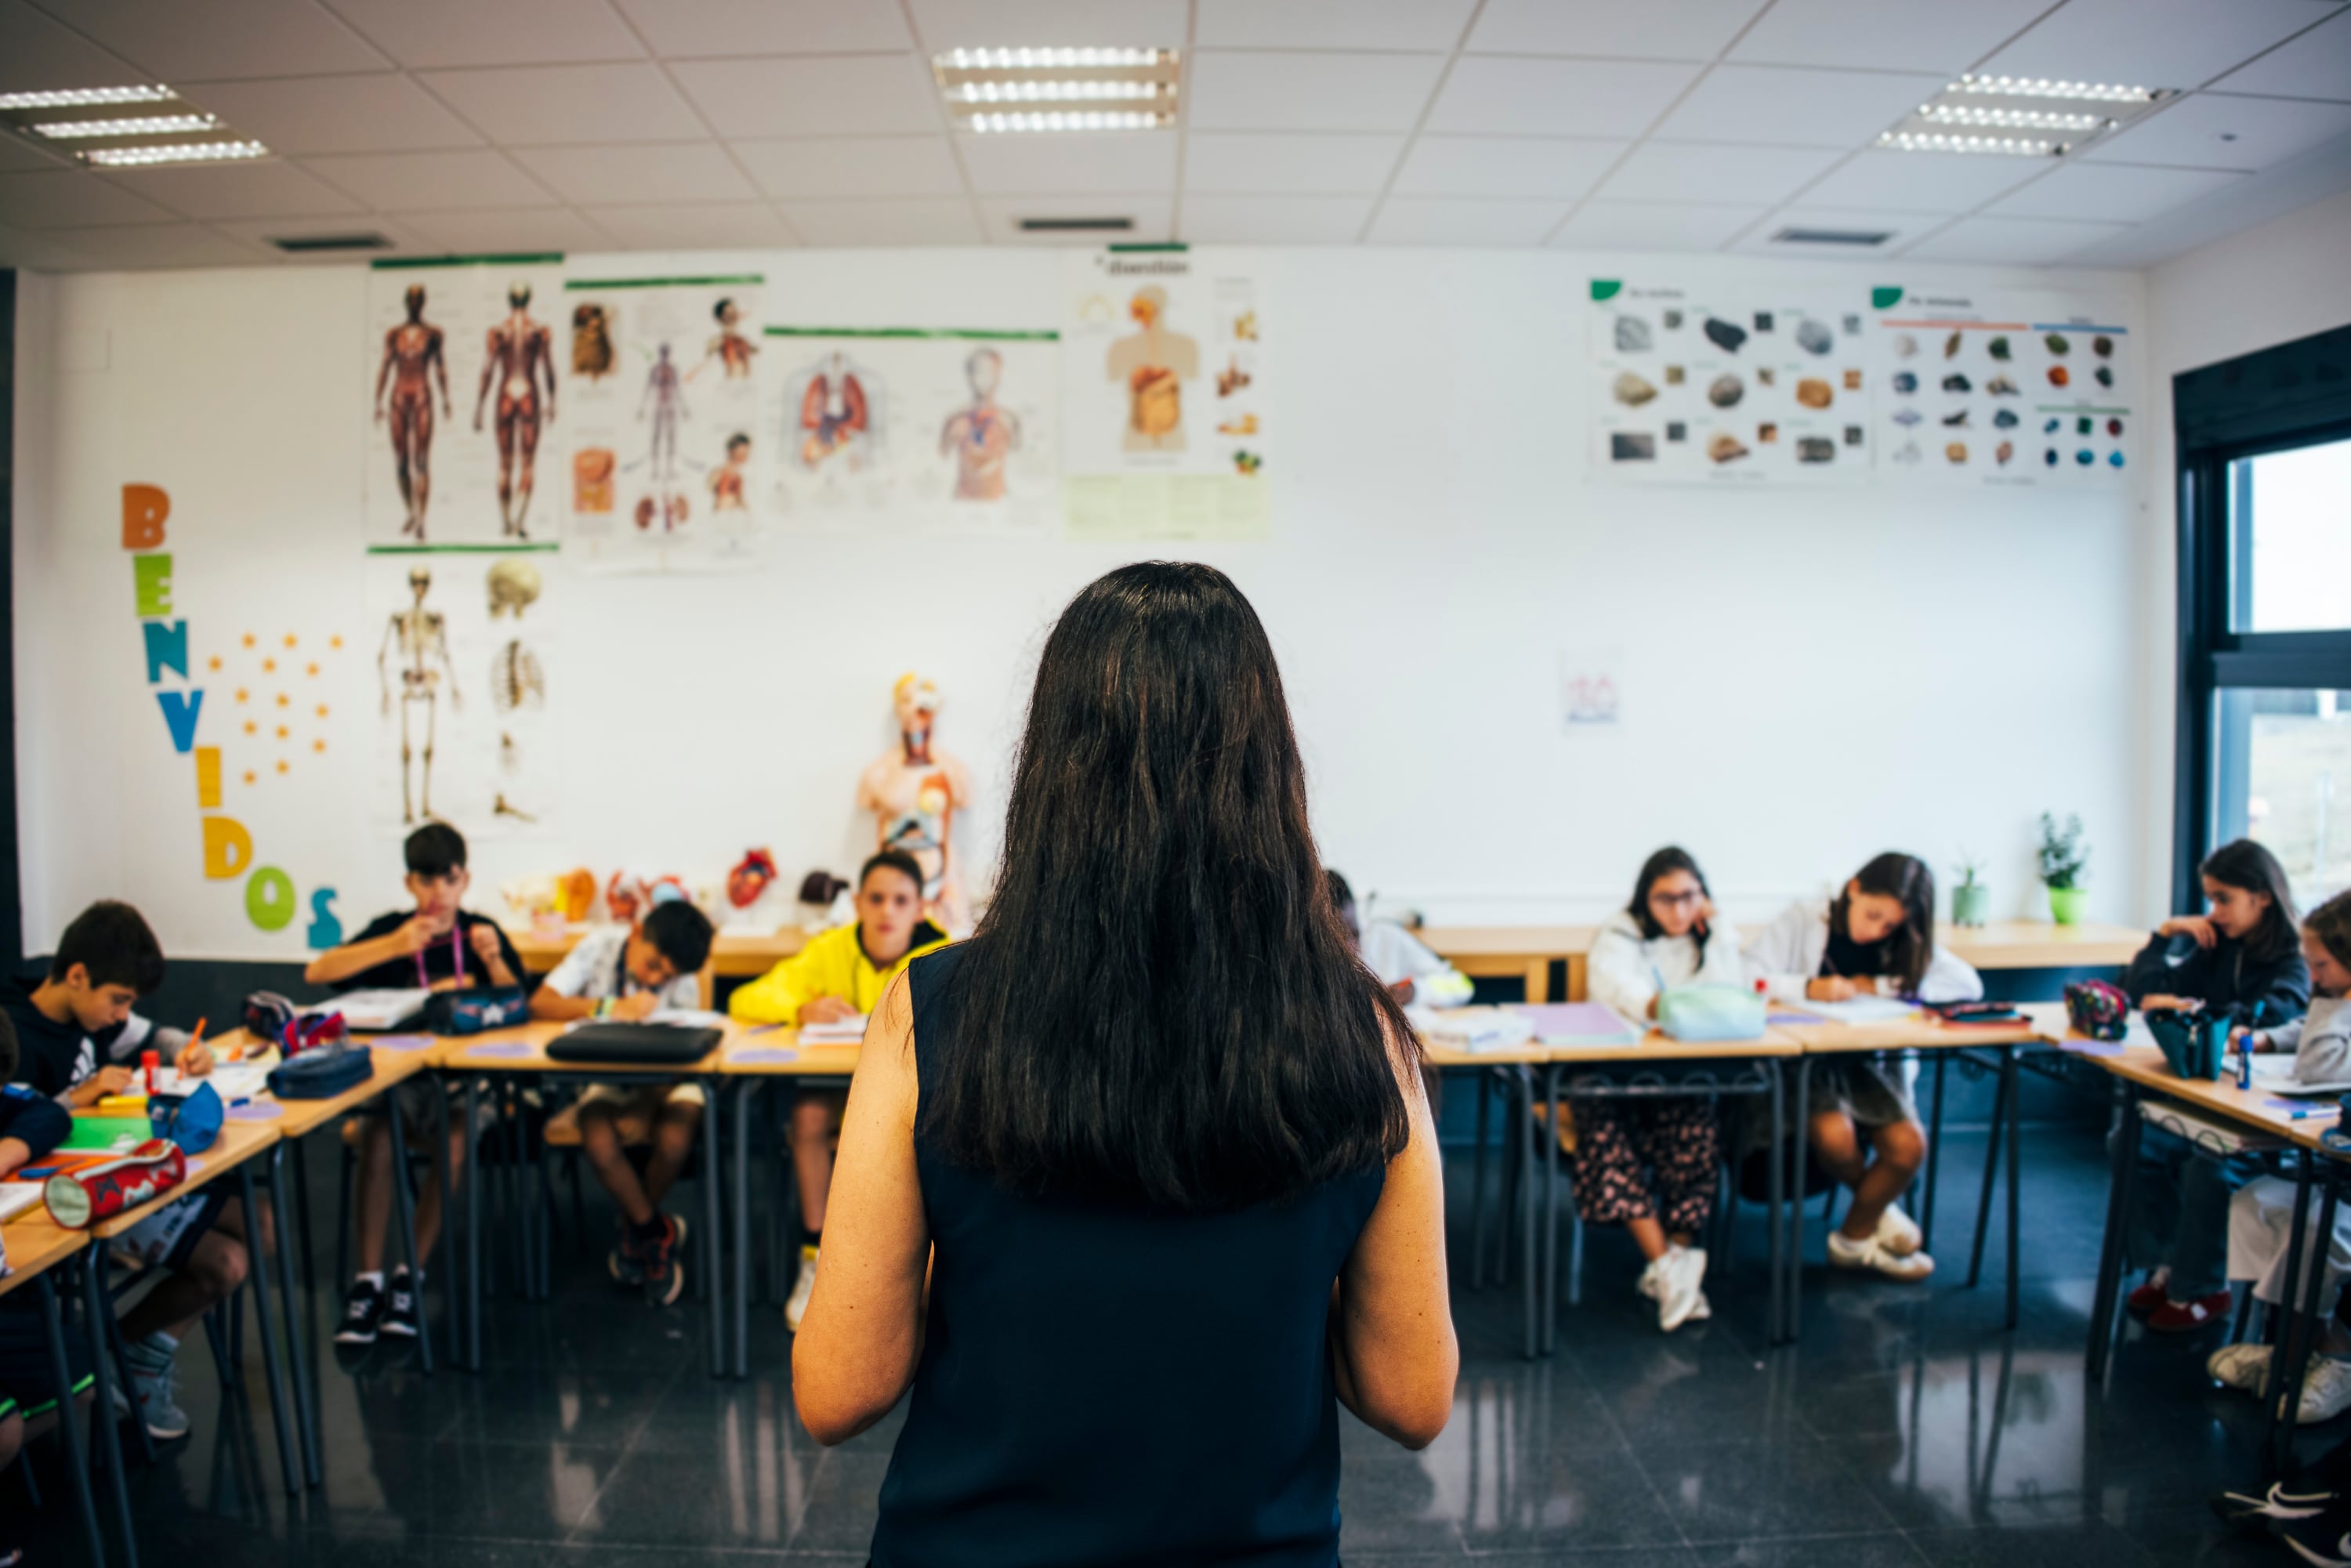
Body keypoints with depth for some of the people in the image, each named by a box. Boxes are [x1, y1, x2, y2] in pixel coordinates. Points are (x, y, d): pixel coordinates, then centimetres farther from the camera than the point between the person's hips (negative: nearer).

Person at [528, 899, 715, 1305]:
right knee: (599, 1142, -31)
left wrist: (645, 1112, -25)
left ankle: (636, 1229, 3)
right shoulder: (600, 946, -11)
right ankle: (659, 1233, -5)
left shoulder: (684, 976, -11)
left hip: (665, 1080, 0)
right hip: (607, 1078, 1)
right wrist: (610, 1008, -31)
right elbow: (540, 1003, -19)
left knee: (674, 1139, -31)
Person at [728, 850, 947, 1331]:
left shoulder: (939, 956, -8)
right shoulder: (830, 950, -6)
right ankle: (817, 1257, -15)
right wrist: (803, 1009, -31)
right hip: (838, 1090, 1)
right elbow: (745, 1001, -10)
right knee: (808, 1113, -31)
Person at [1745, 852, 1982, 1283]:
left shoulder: (1905, 943, 5)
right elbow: (1747, 976, -15)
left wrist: (1879, 985, -15)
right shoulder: (1803, 920, -5)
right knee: (1834, 1137, -29)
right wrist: (1809, 987, -31)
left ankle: (1855, 1236, 9)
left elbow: (1970, 984, -9)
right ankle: (1881, 1209, 7)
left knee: (1908, 1147, -20)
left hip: (1871, 1063, 4)